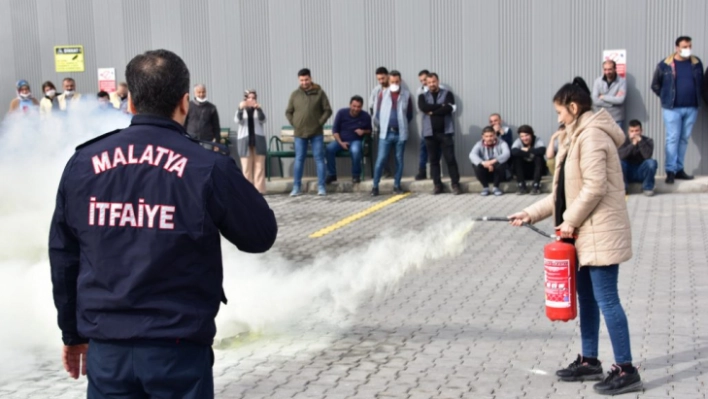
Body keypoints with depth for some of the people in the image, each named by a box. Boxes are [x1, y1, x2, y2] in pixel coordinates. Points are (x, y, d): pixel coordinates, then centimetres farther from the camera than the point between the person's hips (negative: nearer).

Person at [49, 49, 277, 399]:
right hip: (178, 347, -2)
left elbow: (63, 257, 7)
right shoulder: (208, 168, -11)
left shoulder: (83, 163, 0)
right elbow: (261, 236, 1)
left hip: (107, 347, 3)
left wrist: (73, 333, 19)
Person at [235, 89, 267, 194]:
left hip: (258, 139, 1)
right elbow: (237, 120, -10)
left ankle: (259, 189, -1)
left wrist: (259, 109, -25)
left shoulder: (258, 109, 10)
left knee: (259, 166, -2)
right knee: (246, 167, -2)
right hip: (244, 139, -1)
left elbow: (263, 120, -8)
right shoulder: (241, 110, 8)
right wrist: (240, 109, -27)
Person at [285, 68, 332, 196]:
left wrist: (320, 123, -8)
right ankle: (296, 187, 10)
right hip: (299, 134, 2)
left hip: (316, 133, -1)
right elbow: (288, 112, 12)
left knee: (319, 159, 0)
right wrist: (294, 124, 1)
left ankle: (321, 187, 4)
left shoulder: (319, 92, 1)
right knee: (299, 160, 5)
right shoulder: (295, 94, 6)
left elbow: (328, 110, 1)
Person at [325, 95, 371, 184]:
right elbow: (335, 130, 0)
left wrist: (364, 131, -13)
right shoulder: (341, 113, -5)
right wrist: (340, 142, -12)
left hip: (355, 141, -1)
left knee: (355, 150, -37)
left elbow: (370, 130, 11)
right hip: (341, 140, 2)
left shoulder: (366, 117, -5)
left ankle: (356, 175, -15)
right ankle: (331, 174, -13)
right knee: (329, 148, -29)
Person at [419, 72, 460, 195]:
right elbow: (423, 107, -11)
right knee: (434, 159, 5)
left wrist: (432, 112, -8)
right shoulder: (423, 96, 10)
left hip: (445, 131, -2)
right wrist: (441, 106, -10)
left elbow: (449, 108, -12)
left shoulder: (447, 94, 6)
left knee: (450, 158, -4)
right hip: (430, 132, 2)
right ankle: (437, 184, 11)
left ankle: (455, 183, 2)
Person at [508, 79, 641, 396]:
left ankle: (626, 370, 0)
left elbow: (594, 187, -23)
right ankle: (589, 361, 25)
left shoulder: (591, 135, -14)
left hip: (601, 233, -10)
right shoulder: (579, 136, 18)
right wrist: (530, 214, 13)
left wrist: (570, 221, -14)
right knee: (586, 296, 15)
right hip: (587, 233, 10)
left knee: (606, 299, -7)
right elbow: (566, 191, 18)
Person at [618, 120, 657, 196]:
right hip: (628, 173, 0)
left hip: (641, 173, 0)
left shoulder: (648, 140, -7)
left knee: (651, 162, -31)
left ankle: (647, 187, -7)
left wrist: (640, 141, -30)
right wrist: (632, 144, -30)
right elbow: (619, 156, -24)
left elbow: (648, 156, -26)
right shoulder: (624, 140, -6)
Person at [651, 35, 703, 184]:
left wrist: (697, 99, 8)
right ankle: (670, 171, -2)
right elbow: (655, 85, 6)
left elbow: (701, 83, 16)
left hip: (691, 108, 3)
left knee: (684, 139, 9)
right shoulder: (665, 65, -4)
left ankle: (679, 169, 16)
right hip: (672, 108, -3)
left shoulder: (697, 63, 5)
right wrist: (666, 97, 5)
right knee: (673, 139, -4)